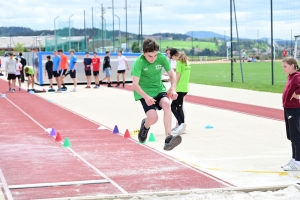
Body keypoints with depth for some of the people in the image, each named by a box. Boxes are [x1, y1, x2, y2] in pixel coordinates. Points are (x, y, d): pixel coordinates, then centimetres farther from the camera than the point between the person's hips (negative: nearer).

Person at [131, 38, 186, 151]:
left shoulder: (162, 58, -9)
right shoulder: (139, 63, -19)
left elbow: (172, 75, 1)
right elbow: (135, 84, -25)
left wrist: (173, 89, -17)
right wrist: (146, 97, -40)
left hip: (159, 89, 3)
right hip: (144, 92, -3)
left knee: (166, 104, -30)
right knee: (153, 117, -24)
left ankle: (168, 139, -37)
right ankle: (145, 126, 16)